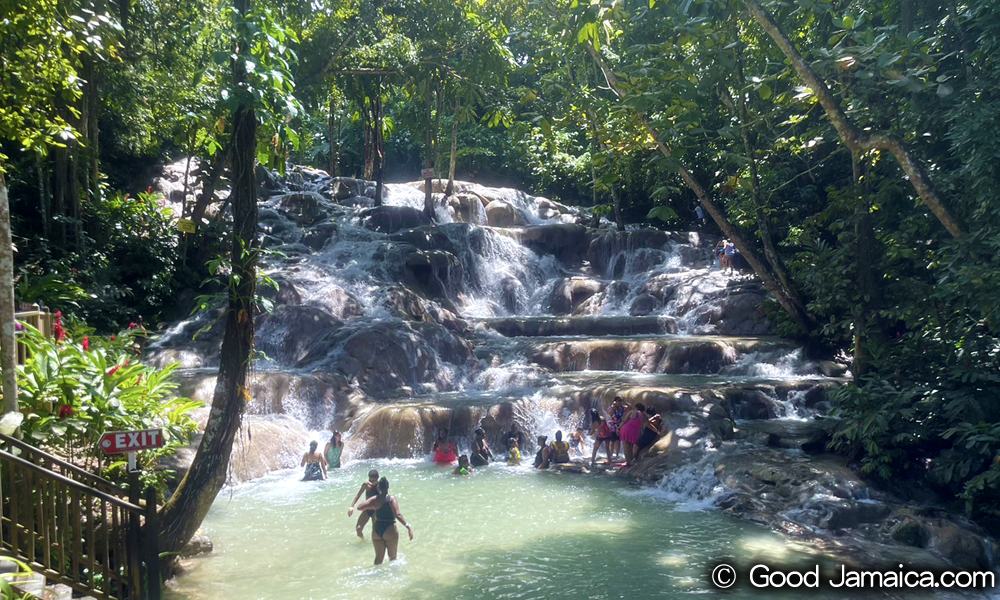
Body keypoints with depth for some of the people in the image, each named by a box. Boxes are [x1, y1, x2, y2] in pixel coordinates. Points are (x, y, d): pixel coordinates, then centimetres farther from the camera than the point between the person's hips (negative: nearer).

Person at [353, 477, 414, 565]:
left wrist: (370, 507, 15)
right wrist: (408, 526, -27)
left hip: (376, 530, 4)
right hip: (390, 531, -4)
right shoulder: (391, 499, -15)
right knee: (392, 557, 15)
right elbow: (398, 515, -25)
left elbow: (359, 507, -1)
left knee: (378, 557, 16)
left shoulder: (374, 499, -2)